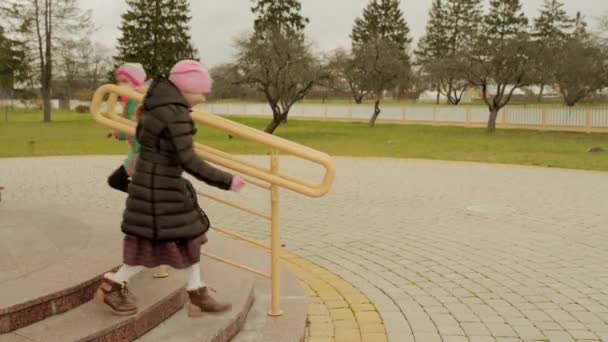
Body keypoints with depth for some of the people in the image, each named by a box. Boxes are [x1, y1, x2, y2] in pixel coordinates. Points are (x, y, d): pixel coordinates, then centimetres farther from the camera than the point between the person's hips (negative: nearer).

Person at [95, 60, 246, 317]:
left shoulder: (159, 103, 6)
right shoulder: (175, 114, -23)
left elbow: (142, 135, 20)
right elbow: (189, 161, -28)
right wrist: (226, 181, -24)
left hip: (158, 179, 10)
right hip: (159, 185, -10)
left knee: (189, 236, 13)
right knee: (160, 243, 3)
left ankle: (197, 296, 20)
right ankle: (111, 286, 19)